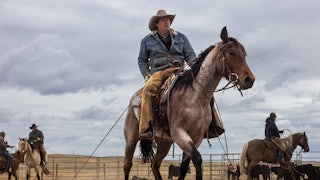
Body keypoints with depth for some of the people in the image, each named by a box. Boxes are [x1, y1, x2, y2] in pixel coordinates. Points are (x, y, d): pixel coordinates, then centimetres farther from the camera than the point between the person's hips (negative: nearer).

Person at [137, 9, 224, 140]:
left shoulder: (181, 37, 18)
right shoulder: (147, 40, 14)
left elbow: (190, 55, 14)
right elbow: (142, 60, 18)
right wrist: (146, 76, 2)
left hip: (179, 71, 2)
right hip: (158, 73, -1)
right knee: (147, 90, -34)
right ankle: (145, 128, -39)